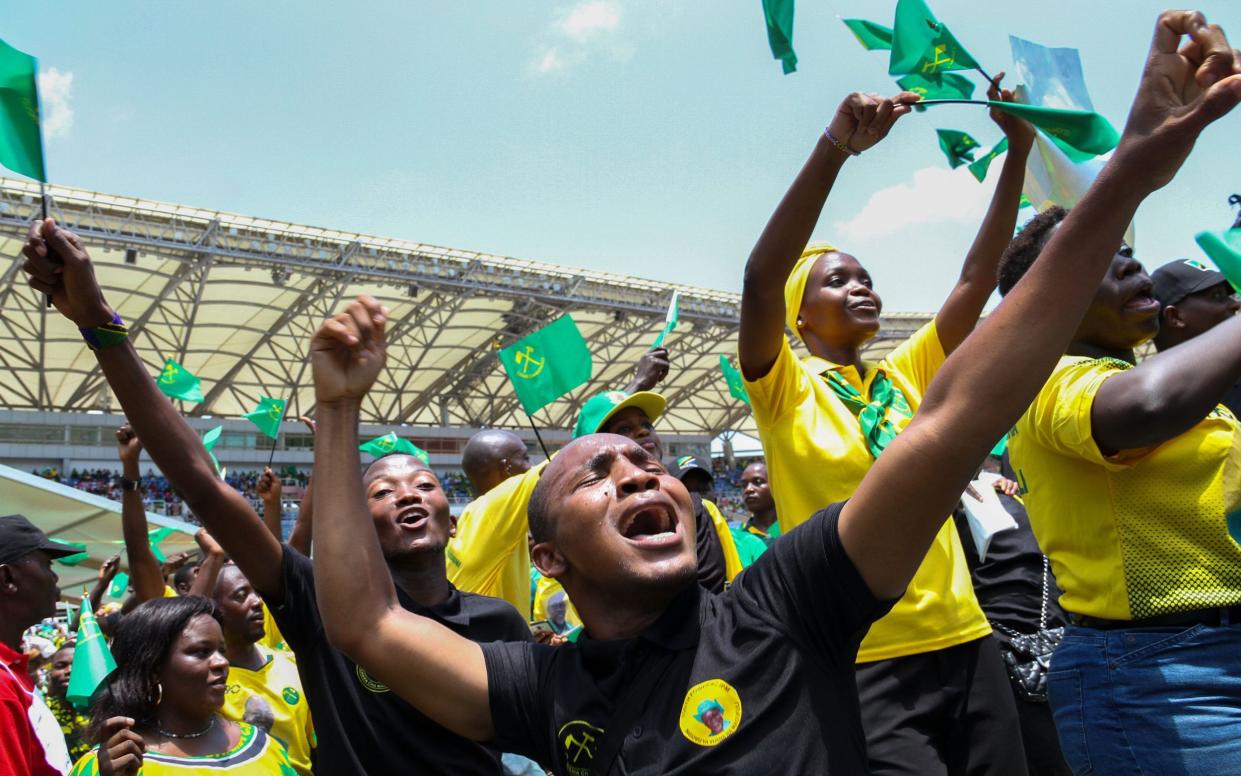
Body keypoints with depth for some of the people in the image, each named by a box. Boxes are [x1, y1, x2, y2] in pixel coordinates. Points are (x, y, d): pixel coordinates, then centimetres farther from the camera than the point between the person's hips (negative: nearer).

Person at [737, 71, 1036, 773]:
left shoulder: (905, 373, 12)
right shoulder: (786, 389, -4)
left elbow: (977, 278, 6)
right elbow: (760, 280, -21)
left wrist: (1019, 147, -1)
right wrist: (837, 145, -28)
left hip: (966, 642, 6)